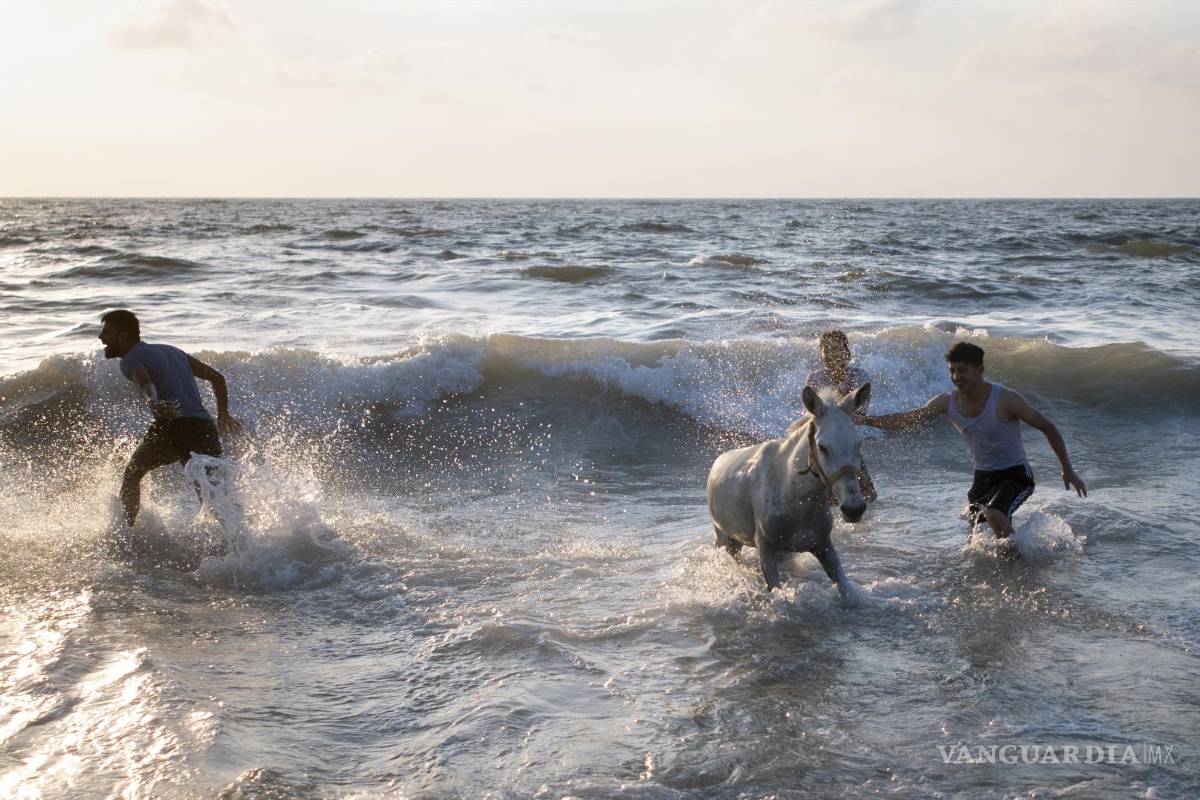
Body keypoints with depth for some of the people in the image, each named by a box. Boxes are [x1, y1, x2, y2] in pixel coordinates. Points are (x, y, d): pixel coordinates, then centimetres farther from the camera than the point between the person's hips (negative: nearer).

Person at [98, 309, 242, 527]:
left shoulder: (130, 360, 8)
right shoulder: (170, 351, 30)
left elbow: (144, 383, -17)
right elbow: (217, 377, 31)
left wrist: (152, 402, -37)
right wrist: (223, 415, 35)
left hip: (174, 425, -6)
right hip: (207, 428, 6)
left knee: (132, 473, 20)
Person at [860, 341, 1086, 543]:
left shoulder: (1005, 400, -21)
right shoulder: (947, 402, -8)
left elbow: (1048, 428, -11)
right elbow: (907, 420, -2)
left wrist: (1068, 470, -8)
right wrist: (865, 420, -15)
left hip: (1016, 475, -6)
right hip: (982, 477, 6)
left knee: (994, 515, -32)